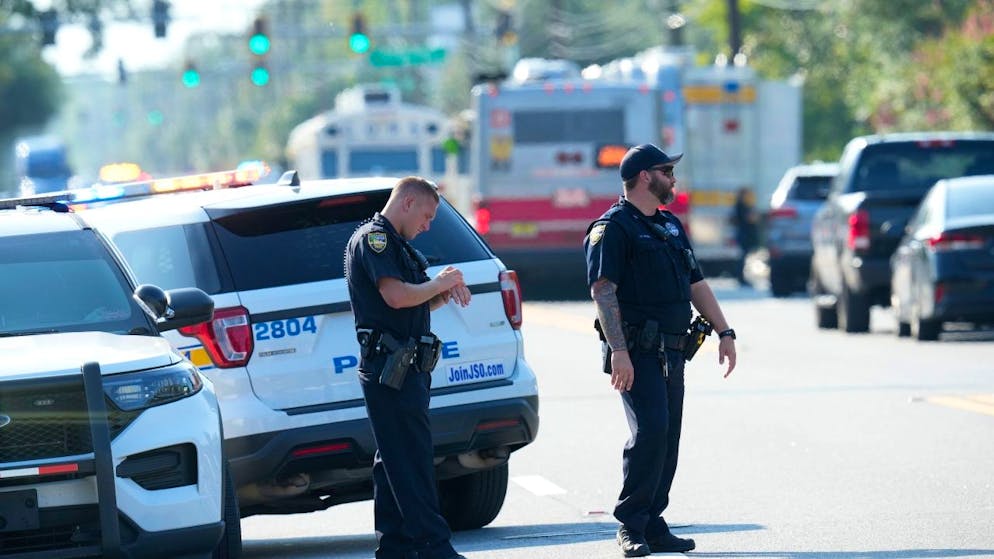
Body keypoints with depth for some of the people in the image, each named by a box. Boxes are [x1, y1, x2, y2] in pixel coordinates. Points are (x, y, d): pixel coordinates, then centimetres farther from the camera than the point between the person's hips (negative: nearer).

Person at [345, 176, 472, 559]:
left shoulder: (394, 244, 23)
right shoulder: (373, 238, -10)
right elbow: (396, 296, -22)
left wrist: (443, 295, 7)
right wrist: (440, 283, -8)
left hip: (406, 368, 11)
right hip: (389, 367, -11)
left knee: (394, 462, 11)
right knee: (412, 459, -11)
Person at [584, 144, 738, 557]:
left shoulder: (670, 226, 20)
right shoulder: (613, 229, -7)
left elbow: (696, 283, 25)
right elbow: (603, 290, -16)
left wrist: (724, 332, 17)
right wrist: (618, 351, -25)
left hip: (672, 352, 8)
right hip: (637, 351, -8)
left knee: (667, 440, 6)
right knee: (650, 431, -17)